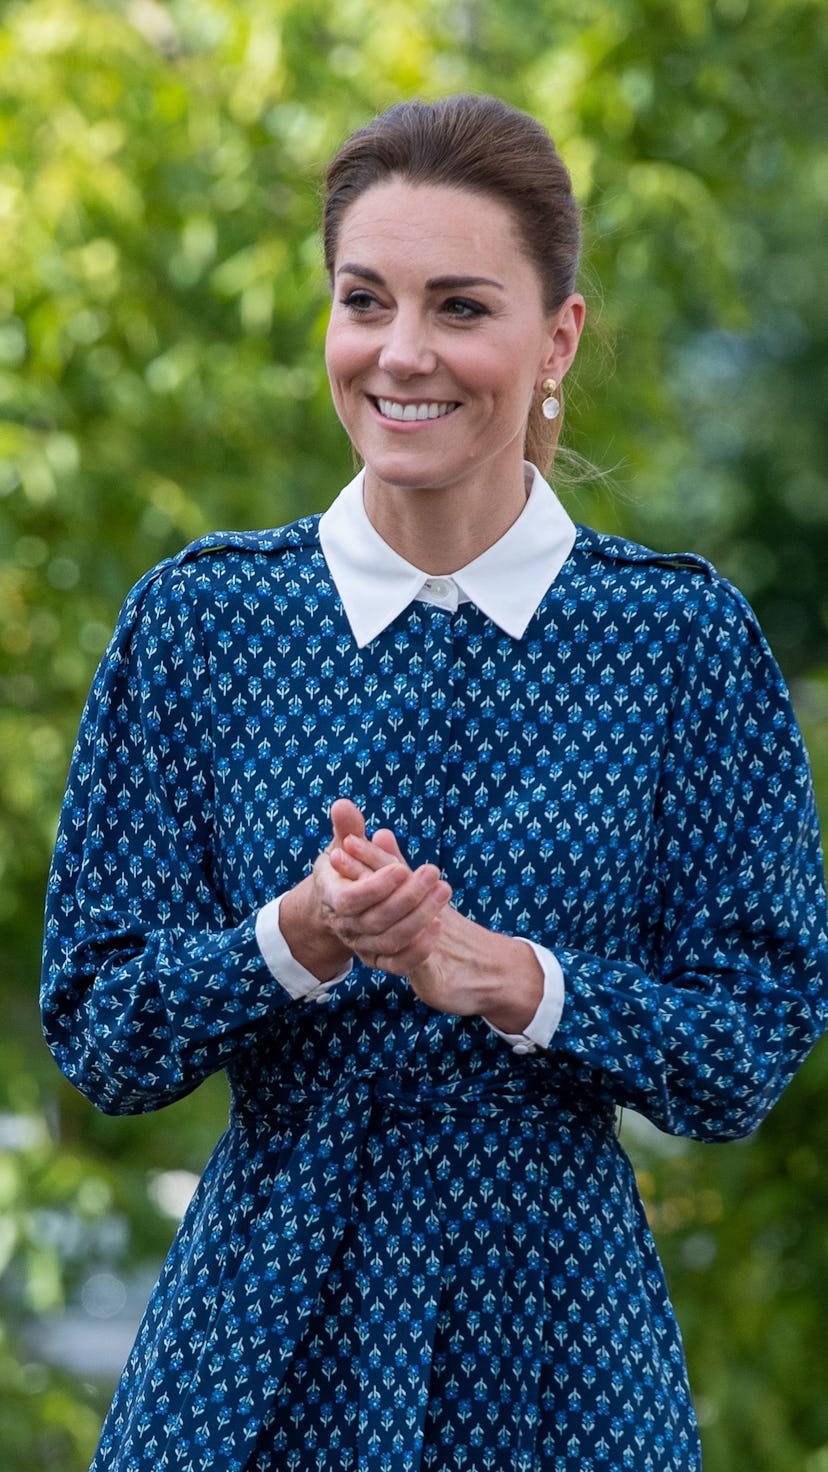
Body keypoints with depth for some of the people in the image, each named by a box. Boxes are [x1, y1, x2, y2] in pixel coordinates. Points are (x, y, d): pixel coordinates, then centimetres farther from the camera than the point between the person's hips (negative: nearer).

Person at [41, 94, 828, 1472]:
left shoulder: (684, 635, -3)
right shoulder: (198, 618, 0)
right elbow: (98, 1032, -2)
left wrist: (513, 980, -21)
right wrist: (298, 943, -20)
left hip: (555, 1343, -1)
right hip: (259, 1340, 1)